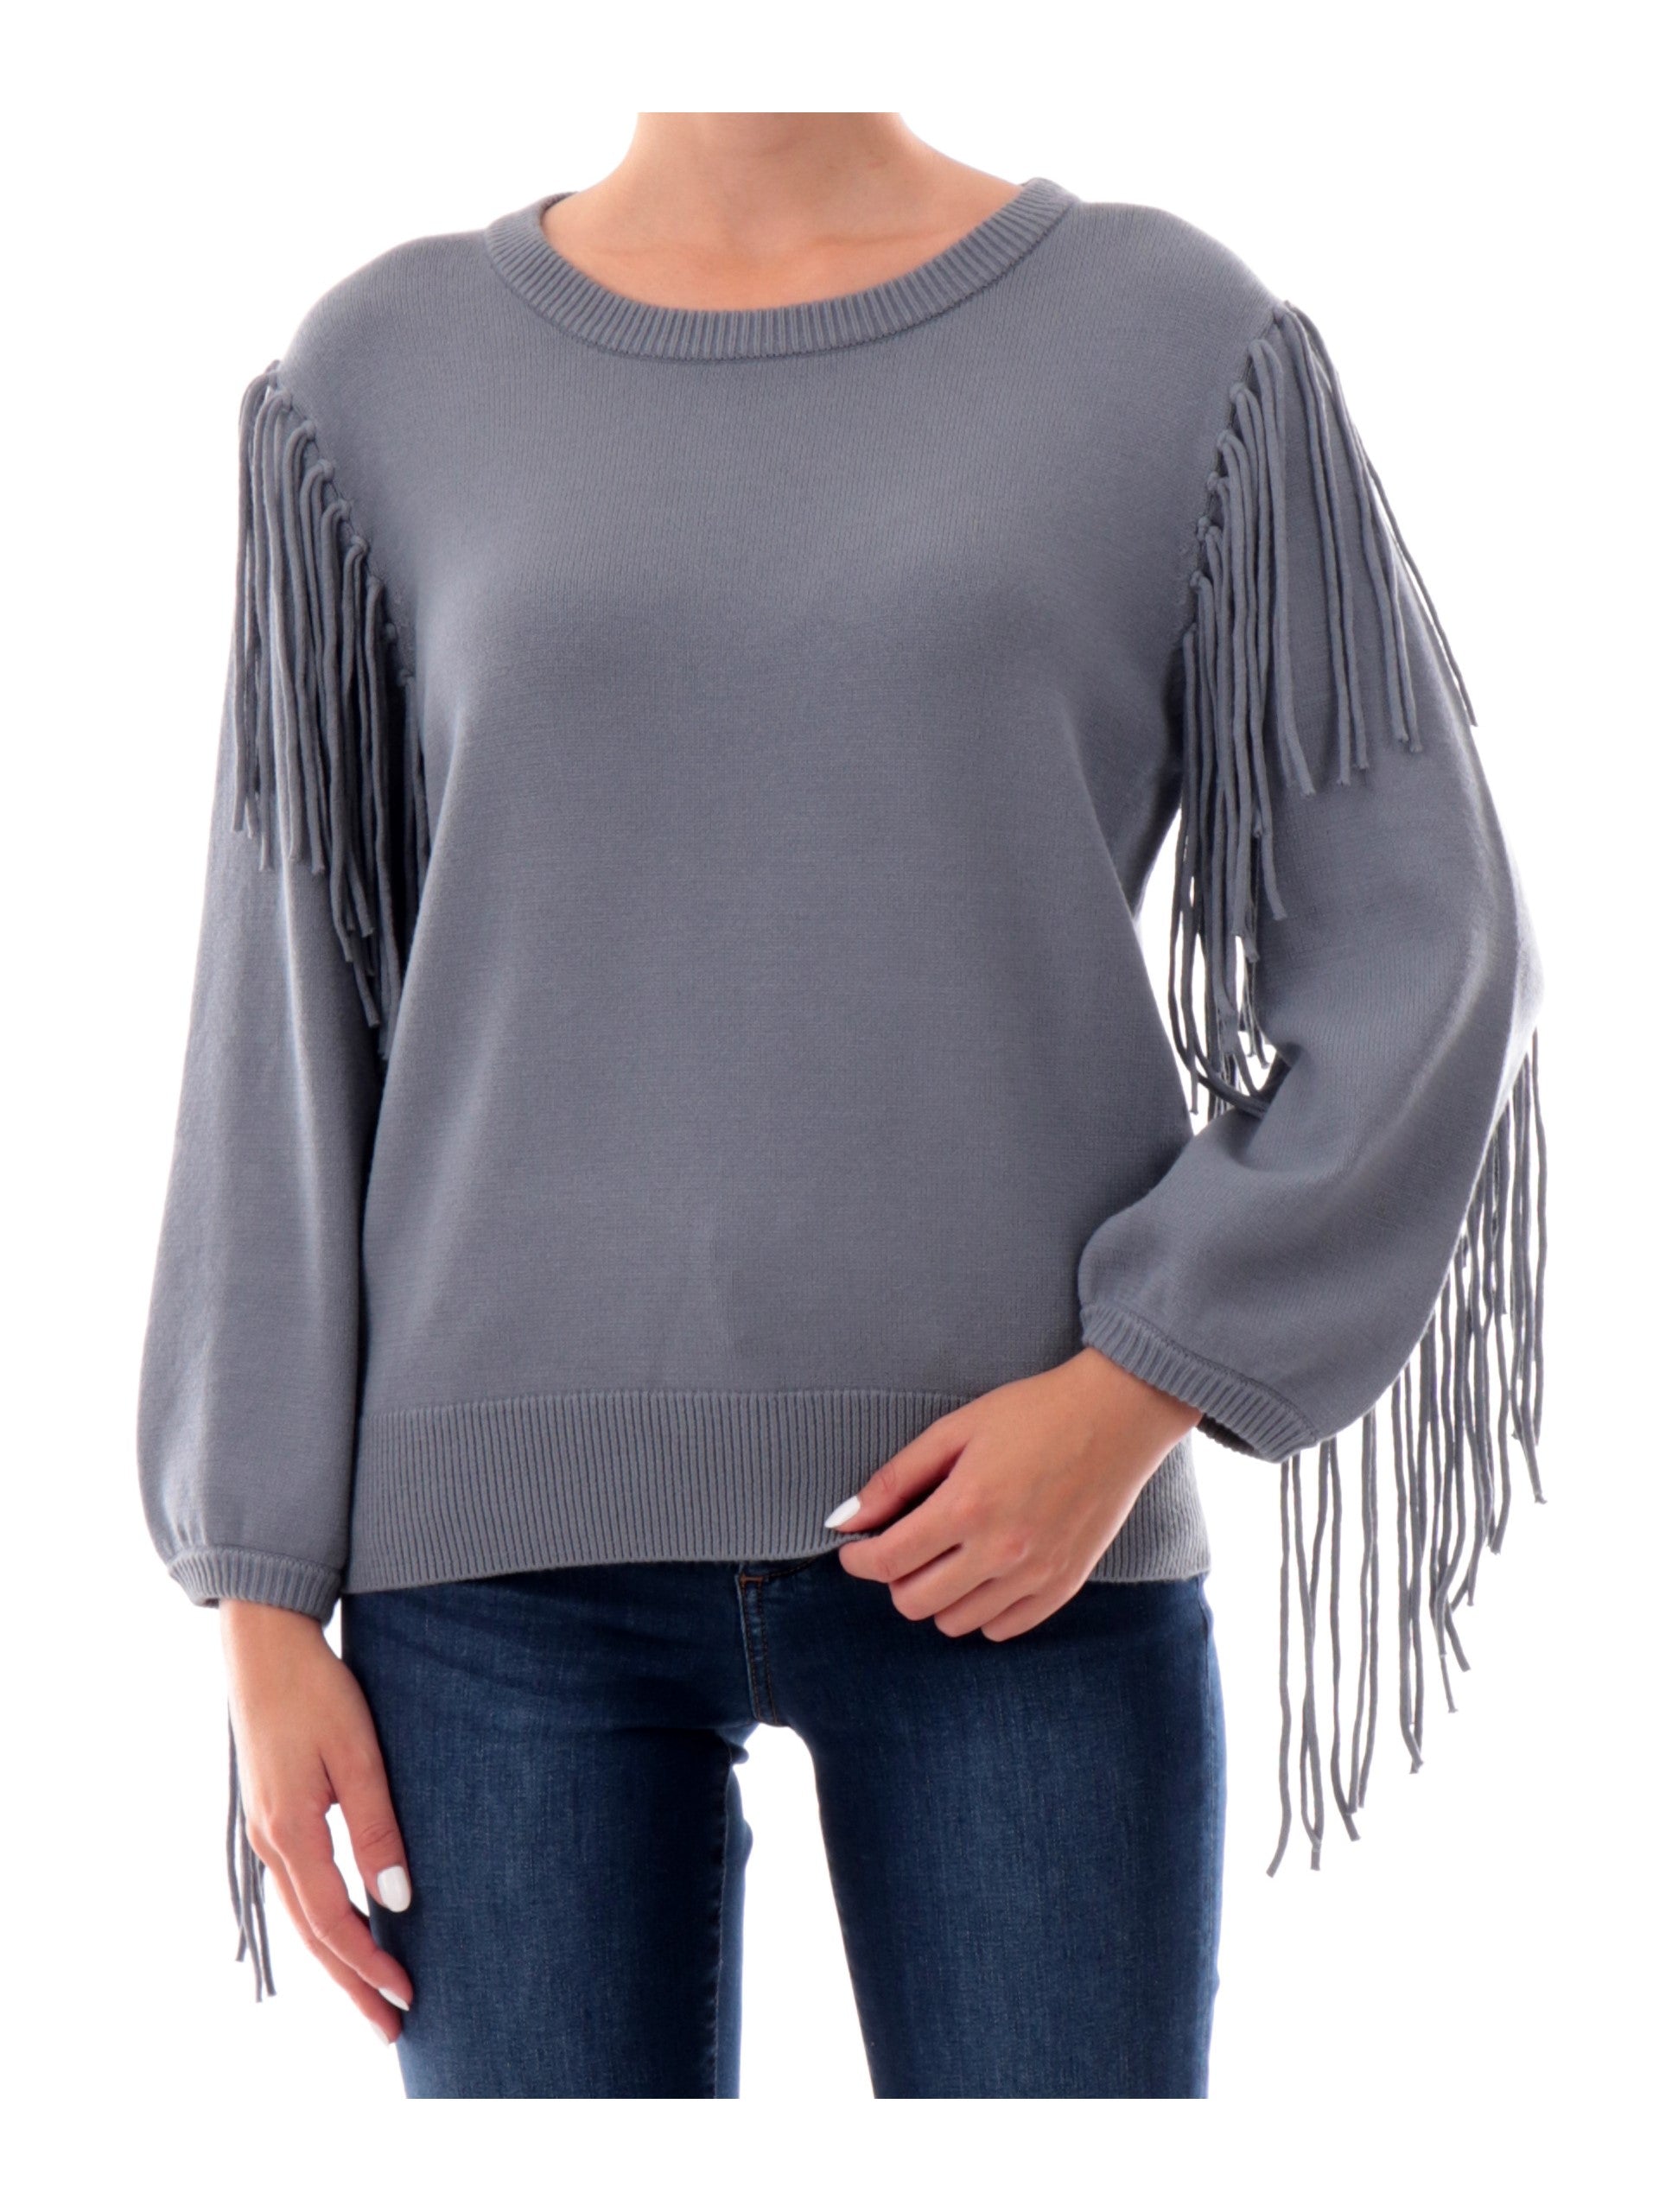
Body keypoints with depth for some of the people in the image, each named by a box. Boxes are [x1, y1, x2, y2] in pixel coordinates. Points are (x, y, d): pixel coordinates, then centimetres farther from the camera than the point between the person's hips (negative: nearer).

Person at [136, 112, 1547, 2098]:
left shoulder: (1183, 342, 4)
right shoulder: (385, 376, 7)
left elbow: (1420, 954, 3)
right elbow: (285, 1017, 6)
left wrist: (1138, 1387, -9)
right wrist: (267, 1597, 3)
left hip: (1021, 1543, 0)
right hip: (510, 1560, 1)